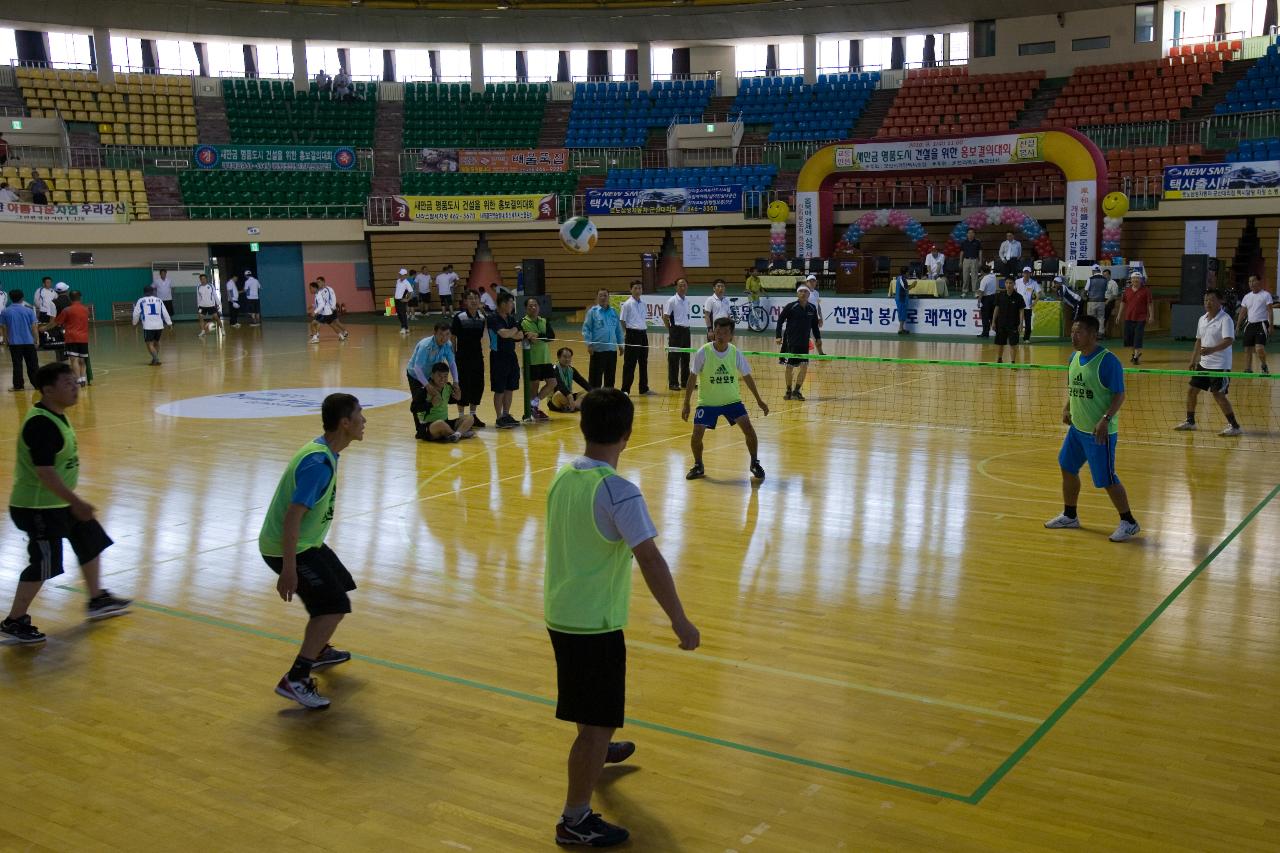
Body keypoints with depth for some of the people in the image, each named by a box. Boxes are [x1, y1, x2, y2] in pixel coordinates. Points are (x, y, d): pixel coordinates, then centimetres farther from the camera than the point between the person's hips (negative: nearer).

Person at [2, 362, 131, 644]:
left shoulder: (56, 416, 6)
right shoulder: (41, 424, -25)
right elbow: (45, 472, -29)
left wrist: (72, 501, 23)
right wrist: (76, 502, -25)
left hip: (59, 503, 11)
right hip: (39, 508, -11)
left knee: (90, 543, 19)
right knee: (43, 565, -4)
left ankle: (97, 600, 34)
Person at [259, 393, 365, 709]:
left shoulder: (323, 451, 5)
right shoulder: (319, 463, -26)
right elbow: (292, 517, -30)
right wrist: (288, 570, -30)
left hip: (306, 542, 10)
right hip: (288, 549, -10)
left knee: (339, 587, 24)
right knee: (335, 606, -15)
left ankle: (318, 650, 44)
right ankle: (295, 680, -14)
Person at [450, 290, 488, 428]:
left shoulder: (481, 317, 5)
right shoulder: (459, 317, -11)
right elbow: (452, 337, -7)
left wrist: (481, 353, 13)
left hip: (477, 357, 6)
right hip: (463, 358, -6)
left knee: (478, 386, 8)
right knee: (463, 386, -2)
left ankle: (473, 415, 21)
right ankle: (461, 417, 9)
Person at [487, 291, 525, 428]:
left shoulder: (511, 318, 10)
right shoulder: (492, 318, -13)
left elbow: (520, 336, 4)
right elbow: (504, 333, -26)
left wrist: (510, 334, -14)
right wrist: (514, 330, -7)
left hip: (511, 356, 7)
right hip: (498, 356, -7)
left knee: (509, 388, 11)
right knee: (499, 390, -1)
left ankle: (506, 415, 21)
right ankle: (499, 419, 5)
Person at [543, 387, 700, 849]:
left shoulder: (563, 477, 2)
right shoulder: (618, 492, -23)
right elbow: (650, 558, -27)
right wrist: (679, 620, -23)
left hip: (560, 612, 9)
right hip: (595, 624, -9)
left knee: (593, 706, 33)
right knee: (598, 721, 2)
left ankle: (597, 751, 58)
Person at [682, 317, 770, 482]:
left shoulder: (735, 353, -9)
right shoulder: (703, 352, -15)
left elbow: (747, 377, 4)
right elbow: (693, 378, -8)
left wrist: (759, 400, 7)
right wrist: (686, 403, -9)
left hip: (732, 400, 1)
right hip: (707, 401, -1)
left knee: (748, 428, -13)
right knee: (696, 435, -12)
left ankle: (755, 463, 9)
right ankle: (698, 466, 15)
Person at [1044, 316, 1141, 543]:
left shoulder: (1107, 360, -18)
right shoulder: (1075, 357, 6)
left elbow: (1119, 394, -18)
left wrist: (1105, 419, -27)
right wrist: (1067, 407, 6)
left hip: (1099, 432, -8)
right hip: (1077, 428, 8)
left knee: (1106, 479, -4)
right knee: (1068, 469, 16)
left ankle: (1129, 523, 12)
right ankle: (1070, 516, 33)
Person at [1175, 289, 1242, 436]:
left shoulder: (1225, 319, -14)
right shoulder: (1202, 319, 10)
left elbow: (1229, 340, -26)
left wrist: (1212, 350, -40)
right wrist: (1193, 361, 19)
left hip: (1220, 365, -8)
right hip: (1203, 363, 8)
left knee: (1218, 395, -10)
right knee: (1191, 390, 9)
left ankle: (1234, 426, -1)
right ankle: (1190, 421, 23)